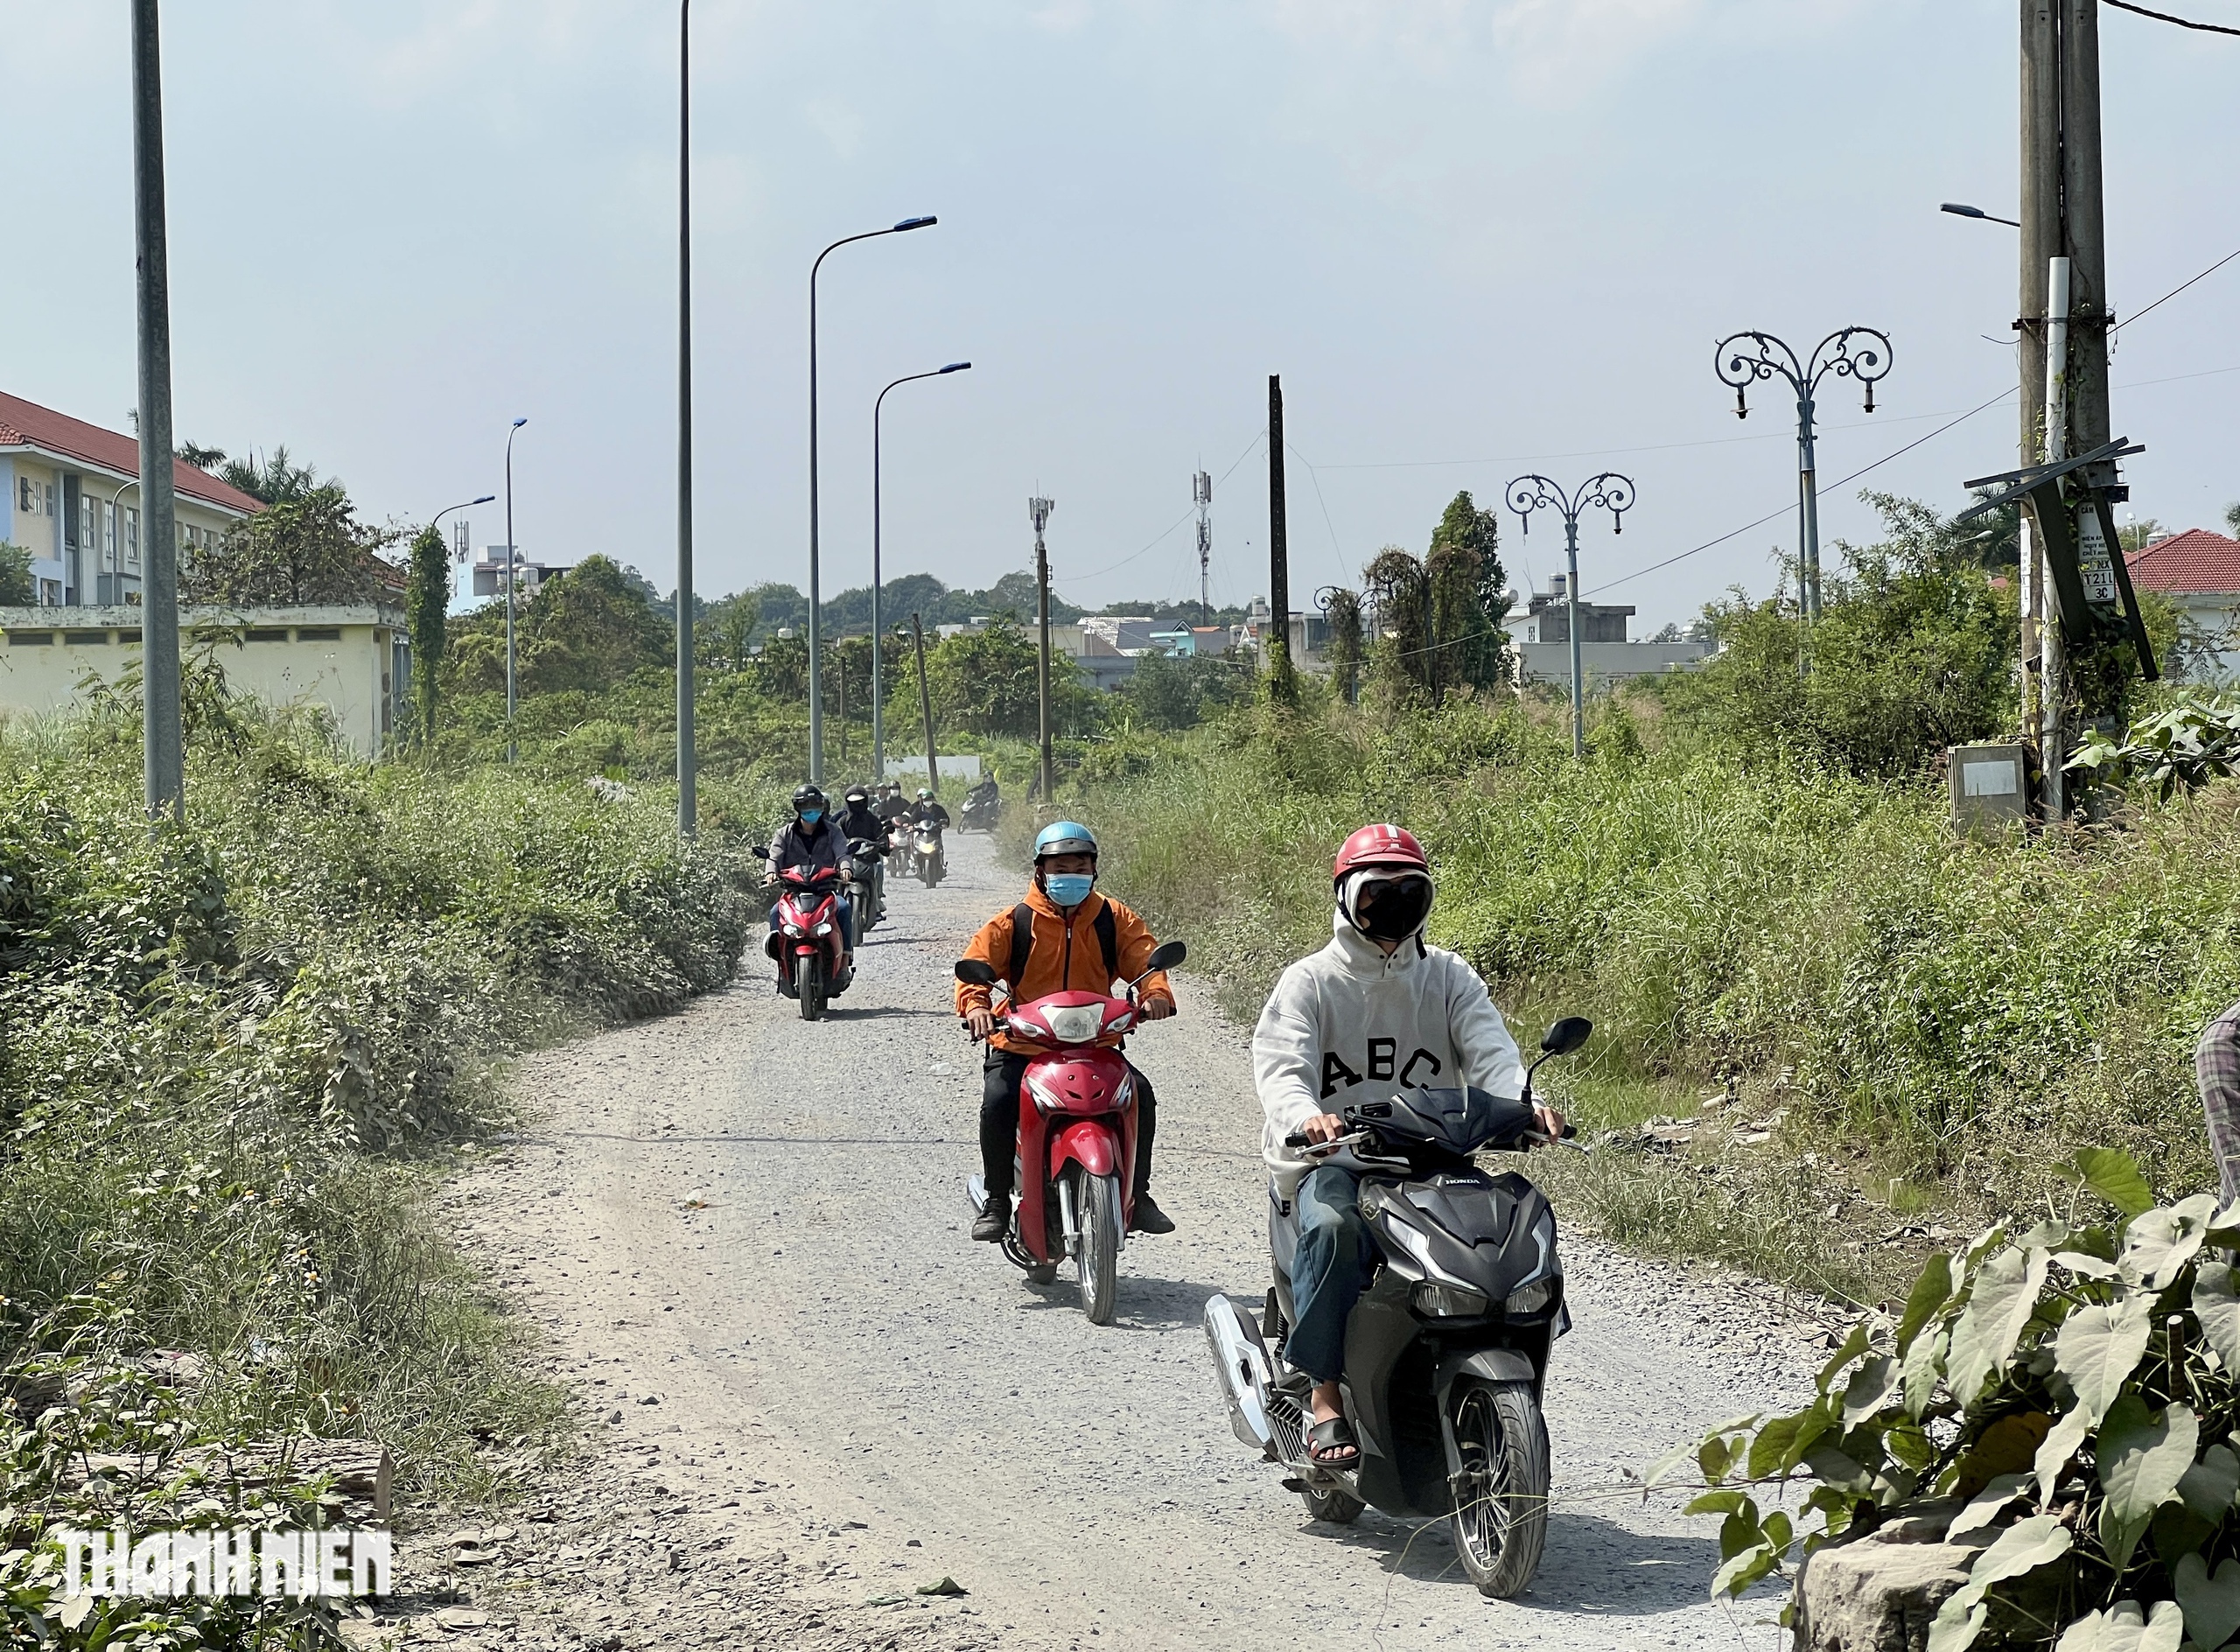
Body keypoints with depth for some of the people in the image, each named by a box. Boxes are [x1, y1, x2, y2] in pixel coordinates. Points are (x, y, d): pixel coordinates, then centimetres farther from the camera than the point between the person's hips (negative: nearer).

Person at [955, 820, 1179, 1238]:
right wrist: (975, 1004, -28)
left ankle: (1138, 1195, 0)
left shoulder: (1114, 919, 8)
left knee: (1140, 1094, -19)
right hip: (1022, 1043, -2)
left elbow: (1144, 955, 0)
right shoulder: (1014, 922, 1)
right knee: (997, 1102, -27)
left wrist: (1155, 992, -23)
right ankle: (996, 1202, -8)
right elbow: (975, 964, -6)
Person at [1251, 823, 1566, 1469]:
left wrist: (1525, 1104, -24)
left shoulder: (1449, 978, 15)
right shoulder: (1310, 981, 5)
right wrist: (1305, 1116, -35)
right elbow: (1279, 1062, -11)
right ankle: (1327, 1399, -29)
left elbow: (1490, 1051, -1)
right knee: (1333, 1227, -37)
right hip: (1333, 1159, -3)